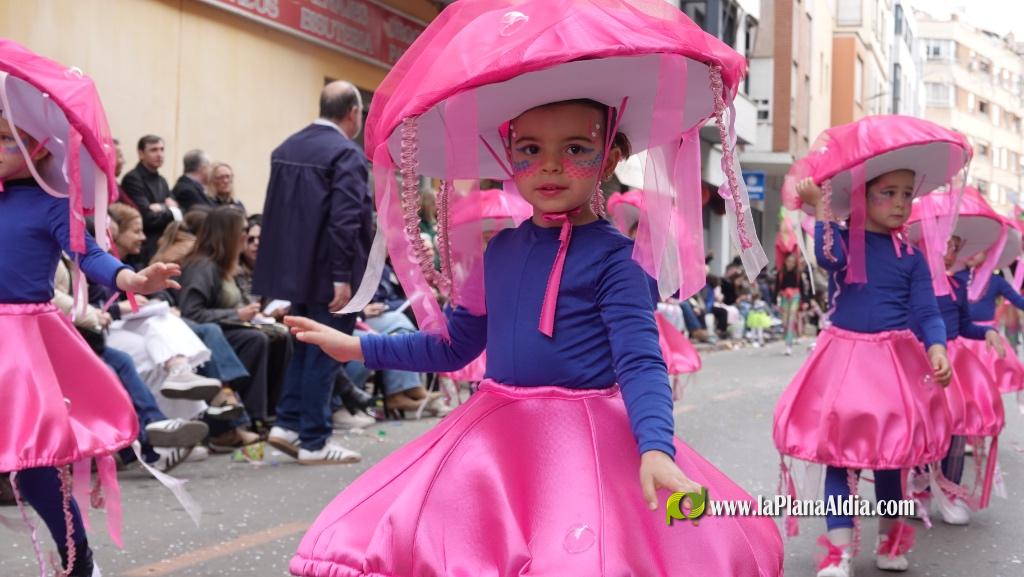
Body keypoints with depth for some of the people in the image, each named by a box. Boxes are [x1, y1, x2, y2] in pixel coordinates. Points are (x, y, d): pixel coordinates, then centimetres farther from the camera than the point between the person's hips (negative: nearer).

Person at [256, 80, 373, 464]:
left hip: (292, 268, 8)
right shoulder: (346, 154, -15)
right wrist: (343, 278, -21)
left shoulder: (286, 148, 10)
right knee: (325, 354, 1)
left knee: (305, 347, 21)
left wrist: (286, 262, 19)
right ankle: (313, 441, 7)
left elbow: (274, 211, 14)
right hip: (326, 273, -8)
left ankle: (288, 423, 19)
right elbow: (345, 221, -22)